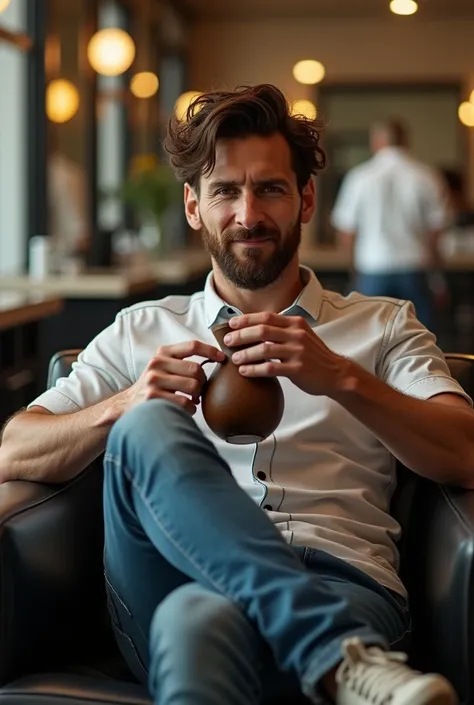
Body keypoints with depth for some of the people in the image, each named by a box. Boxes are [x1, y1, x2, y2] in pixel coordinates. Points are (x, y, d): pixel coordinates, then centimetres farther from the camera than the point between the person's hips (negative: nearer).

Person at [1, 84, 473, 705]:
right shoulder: (142, 333, 25)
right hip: (173, 589, 4)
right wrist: (124, 407, -8)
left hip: (342, 589, -4)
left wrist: (342, 379, -12)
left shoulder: (384, 327, 22)